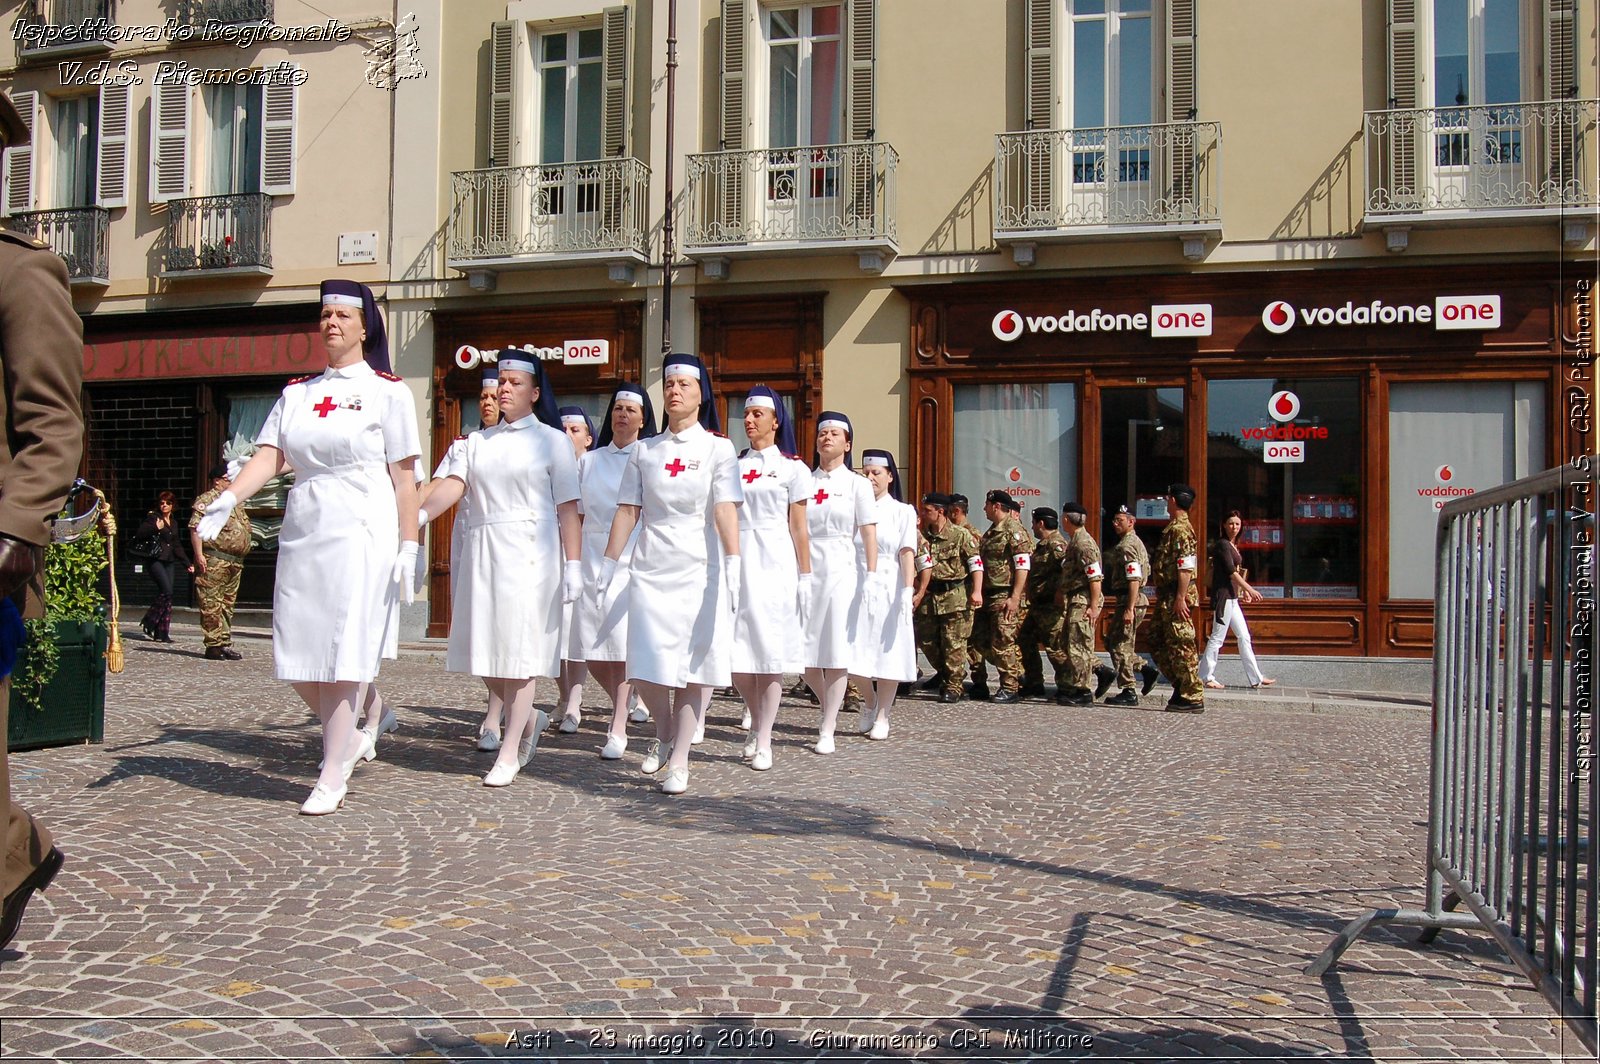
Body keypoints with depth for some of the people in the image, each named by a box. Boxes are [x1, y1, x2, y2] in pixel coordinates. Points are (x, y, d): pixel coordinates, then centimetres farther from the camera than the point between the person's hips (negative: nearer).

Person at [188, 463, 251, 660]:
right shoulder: (207, 500, -5)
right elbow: (195, 527, -13)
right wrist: (199, 555, -19)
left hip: (234, 562, 9)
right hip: (214, 561, -9)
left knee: (227, 604, 11)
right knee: (212, 604, -7)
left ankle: (225, 643, 16)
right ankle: (214, 645, -7)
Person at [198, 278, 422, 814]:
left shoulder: (387, 392, 2)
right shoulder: (297, 393, 16)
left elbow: (404, 476, -2)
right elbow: (269, 455, 5)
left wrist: (409, 547, -7)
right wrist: (228, 498, -14)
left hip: (362, 535, -5)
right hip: (302, 534, 6)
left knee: (342, 655, -5)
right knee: (296, 654, 6)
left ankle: (331, 777, 4)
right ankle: (352, 736, 29)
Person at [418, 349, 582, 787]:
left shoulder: (552, 441, 4)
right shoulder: (478, 442, 16)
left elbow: (567, 509, -2)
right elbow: (453, 484, -1)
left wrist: (573, 564, -10)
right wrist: (421, 514, -20)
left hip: (529, 553, -5)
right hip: (482, 551, 5)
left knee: (519, 650, -5)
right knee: (486, 649, 6)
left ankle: (509, 755, 1)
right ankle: (528, 718, 31)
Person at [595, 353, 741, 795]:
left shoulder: (717, 448, 1)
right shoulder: (645, 450, 10)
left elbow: (725, 511, -10)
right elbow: (628, 511, 9)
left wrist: (733, 566, -20)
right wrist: (608, 567, 6)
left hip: (700, 568, -2)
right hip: (651, 568, 3)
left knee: (691, 666, 0)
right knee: (647, 666, -2)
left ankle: (679, 760, 8)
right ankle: (664, 733, 26)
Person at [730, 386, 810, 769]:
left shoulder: (792, 468, 4)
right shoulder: (733, 466, 13)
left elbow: (799, 527, 1)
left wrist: (805, 576, -3)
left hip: (775, 564, -3)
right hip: (738, 561, 3)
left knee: (770, 652, -2)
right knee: (735, 653, 1)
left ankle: (763, 741, 5)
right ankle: (757, 724, 25)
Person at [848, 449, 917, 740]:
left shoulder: (903, 512, 5)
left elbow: (907, 553, -4)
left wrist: (908, 590, -15)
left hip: (889, 587, -2)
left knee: (888, 652, 0)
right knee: (855, 652, -3)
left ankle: (882, 716, 11)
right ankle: (869, 702, 22)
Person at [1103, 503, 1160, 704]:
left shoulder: (1127, 545, -14)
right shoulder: (1135, 542, 19)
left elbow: (1134, 580, -22)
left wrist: (1129, 609, -26)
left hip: (1129, 600, -10)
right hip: (1133, 600, 10)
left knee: (1120, 645, -4)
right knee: (1112, 641, 16)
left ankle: (1128, 692, -1)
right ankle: (1146, 669, 15)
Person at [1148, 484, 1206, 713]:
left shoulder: (1180, 529, -14)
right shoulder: (1174, 528, 18)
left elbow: (1186, 568, -21)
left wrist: (1181, 598, -25)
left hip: (1176, 598, -11)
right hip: (1167, 598, 11)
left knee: (1181, 646, -7)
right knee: (1158, 643, 14)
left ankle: (1193, 698, -2)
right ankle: (1182, 688, 18)